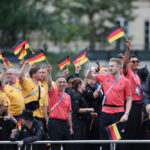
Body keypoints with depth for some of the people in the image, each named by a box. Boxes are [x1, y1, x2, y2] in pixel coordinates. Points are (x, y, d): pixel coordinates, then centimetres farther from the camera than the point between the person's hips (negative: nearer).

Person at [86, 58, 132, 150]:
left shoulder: (125, 81, 0)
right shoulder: (105, 78, 9)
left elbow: (129, 99, -1)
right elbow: (89, 77, 19)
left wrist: (126, 114, -11)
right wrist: (91, 71, -4)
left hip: (118, 113, -3)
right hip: (105, 112, 3)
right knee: (104, 139, 5)